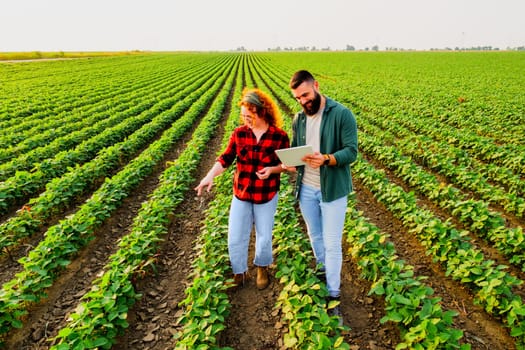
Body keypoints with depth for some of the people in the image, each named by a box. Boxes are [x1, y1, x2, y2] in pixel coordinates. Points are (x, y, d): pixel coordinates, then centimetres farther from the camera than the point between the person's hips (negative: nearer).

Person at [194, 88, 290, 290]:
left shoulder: (279, 136, -12)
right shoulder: (239, 133, -6)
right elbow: (226, 158, -4)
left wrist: (272, 169, -22)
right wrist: (210, 175, -20)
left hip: (267, 196, -1)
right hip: (241, 195, 2)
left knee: (264, 237, 14)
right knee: (235, 238, 6)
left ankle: (262, 268, 43)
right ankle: (239, 273, 31)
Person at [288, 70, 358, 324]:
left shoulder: (342, 114, -13)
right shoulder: (298, 119, 4)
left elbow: (351, 151, -17)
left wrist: (326, 159, -35)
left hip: (333, 189, -5)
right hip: (306, 188, 5)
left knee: (332, 243, 2)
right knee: (315, 236, 22)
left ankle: (333, 294, 17)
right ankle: (321, 269, 47)